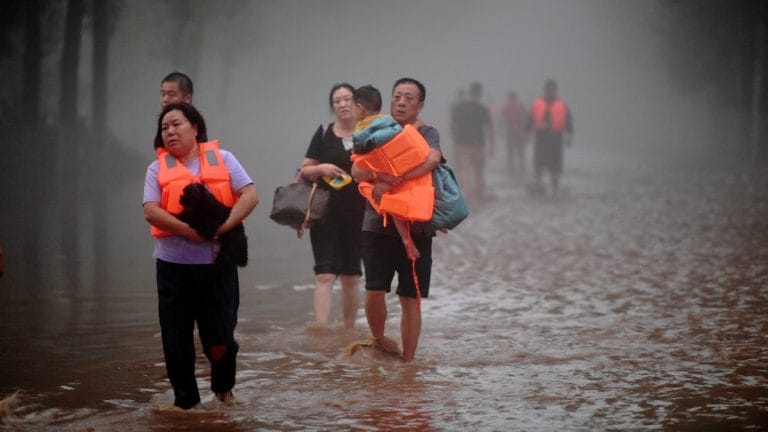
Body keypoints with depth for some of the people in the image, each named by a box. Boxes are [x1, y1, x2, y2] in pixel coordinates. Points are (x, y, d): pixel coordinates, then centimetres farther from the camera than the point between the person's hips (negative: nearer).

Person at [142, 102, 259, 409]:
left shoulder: (222, 159, 5)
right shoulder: (158, 168, 5)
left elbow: (250, 195, -5)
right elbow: (151, 211, -8)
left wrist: (225, 225, -19)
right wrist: (189, 230, -20)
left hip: (218, 262, 0)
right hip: (174, 264, 1)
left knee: (220, 337, 3)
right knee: (177, 337, 3)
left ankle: (223, 388, 30)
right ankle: (185, 399, 18)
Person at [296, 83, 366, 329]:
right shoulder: (323, 134, 5)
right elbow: (304, 171, 6)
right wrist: (321, 168, -12)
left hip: (358, 214, 1)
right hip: (326, 213, -1)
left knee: (351, 276, 10)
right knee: (325, 274, -11)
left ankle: (349, 332, 20)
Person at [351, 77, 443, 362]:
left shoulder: (427, 134, 1)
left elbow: (432, 159, -21)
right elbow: (357, 170, -2)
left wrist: (390, 182, -26)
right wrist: (380, 174, -23)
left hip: (415, 229, -2)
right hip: (378, 225, 2)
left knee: (410, 300, 2)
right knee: (374, 292, -8)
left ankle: (407, 362, 12)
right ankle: (379, 344, 17)